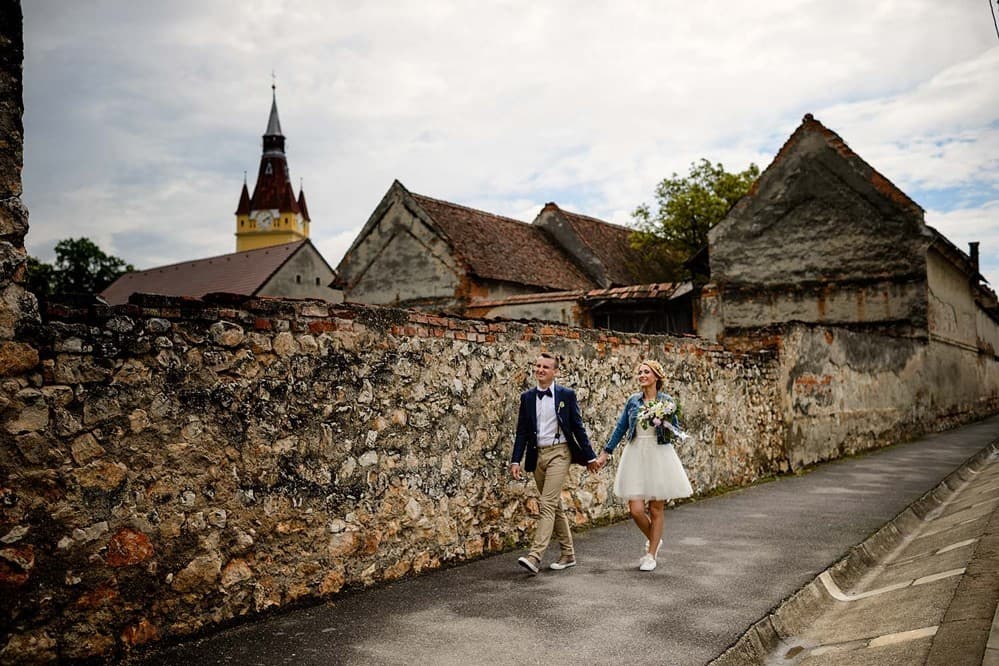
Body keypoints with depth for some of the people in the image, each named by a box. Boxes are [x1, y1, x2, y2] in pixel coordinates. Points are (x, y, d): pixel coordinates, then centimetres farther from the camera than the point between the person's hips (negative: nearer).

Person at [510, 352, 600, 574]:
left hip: (558, 453, -5)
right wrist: (516, 460, -1)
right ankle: (567, 554, 24)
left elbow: (578, 428, 2)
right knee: (555, 506, 13)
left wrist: (589, 456, 3)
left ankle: (535, 556, -19)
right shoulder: (527, 397, 7)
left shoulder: (567, 395, -2)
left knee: (548, 504, -14)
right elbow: (522, 432, 7)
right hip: (537, 455, 5)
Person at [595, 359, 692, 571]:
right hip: (636, 457, 2)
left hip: (659, 456, -2)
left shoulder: (667, 401, -1)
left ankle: (651, 554, 20)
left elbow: (676, 432, 7)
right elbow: (620, 428, 11)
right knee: (636, 509, -5)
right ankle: (654, 540, 25)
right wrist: (605, 453, 9)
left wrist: (667, 425, -15)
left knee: (656, 509, 4)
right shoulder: (632, 400, 5)